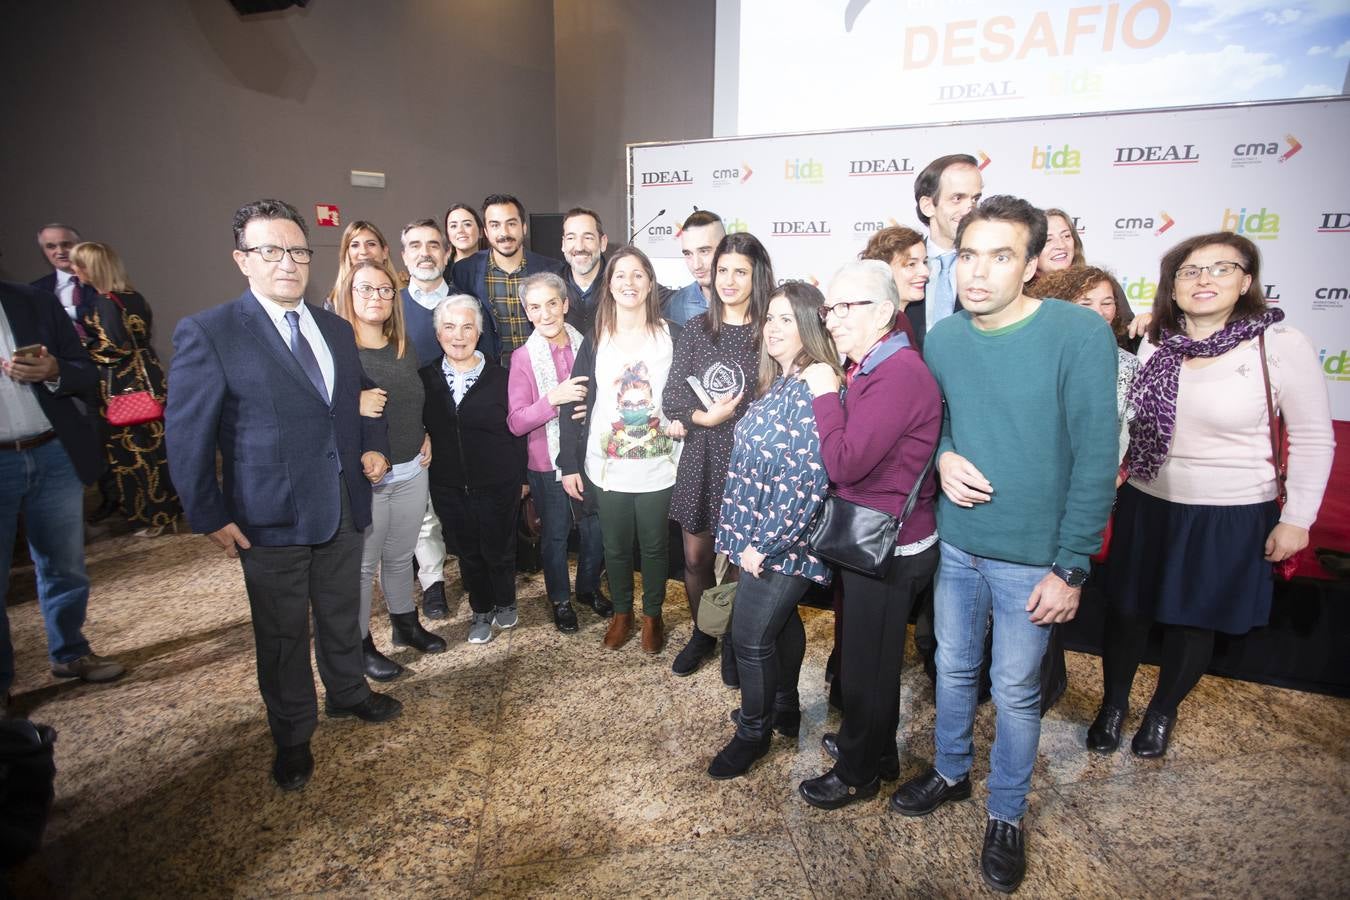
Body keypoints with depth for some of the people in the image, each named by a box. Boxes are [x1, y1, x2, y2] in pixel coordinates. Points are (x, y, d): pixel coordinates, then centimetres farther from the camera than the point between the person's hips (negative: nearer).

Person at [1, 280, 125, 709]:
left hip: (54, 456, 2)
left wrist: (54, 372, -17)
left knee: (65, 567, 14)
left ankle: (70, 653, 32)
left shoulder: (38, 302, 3)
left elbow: (87, 373, 4)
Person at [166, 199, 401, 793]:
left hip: (343, 504, 5)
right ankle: (293, 737, 33)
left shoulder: (335, 328, 7)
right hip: (269, 516, -5)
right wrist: (209, 516, -10)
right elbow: (187, 434, -10)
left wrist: (374, 447, 1)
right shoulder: (207, 333, -11)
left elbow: (360, 397, 19)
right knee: (282, 632, 12)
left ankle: (347, 692, 46)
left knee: (342, 614, 21)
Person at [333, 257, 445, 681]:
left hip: (411, 471, 6)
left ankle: (405, 623, 38)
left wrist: (425, 437, 9)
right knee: (363, 564, 6)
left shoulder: (405, 349, 9)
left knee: (401, 556, 20)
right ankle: (361, 644, 22)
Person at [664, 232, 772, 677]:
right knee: (695, 557, 14)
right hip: (700, 458, 3)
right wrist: (705, 416, -15)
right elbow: (671, 399, 1)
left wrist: (727, 417, -15)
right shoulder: (696, 328, 3)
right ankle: (702, 633, 38)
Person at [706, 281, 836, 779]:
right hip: (758, 535, 9)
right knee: (782, 622, 23)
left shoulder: (814, 390, -21)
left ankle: (753, 732, 24)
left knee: (750, 636, 2)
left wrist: (764, 545, -20)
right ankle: (784, 709, 42)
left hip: (782, 542, -9)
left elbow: (806, 480, -26)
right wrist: (739, 533, 11)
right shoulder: (777, 384, 8)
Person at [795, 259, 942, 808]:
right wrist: (829, 394, -1)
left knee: (867, 661, 8)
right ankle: (877, 749, 45)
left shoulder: (899, 374, -25)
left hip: (889, 550, -10)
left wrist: (824, 394, -18)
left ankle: (857, 773, 30)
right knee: (871, 653, 24)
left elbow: (845, 463, -27)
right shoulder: (870, 369, 9)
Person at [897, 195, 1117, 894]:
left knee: (1015, 691, 12)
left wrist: (1071, 569, -14)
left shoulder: (1080, 334, -16)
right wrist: (943, 457, -9)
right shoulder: (942, 338, -1)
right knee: (953, 668, 20)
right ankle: (950, 772, 45)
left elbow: (1096, 458, -15)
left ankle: (1006, 815, 36)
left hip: (1031, 557, -4)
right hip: (955, 543, 4)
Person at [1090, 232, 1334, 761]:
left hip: (1231, 519, -3)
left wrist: (1297, 519, -6)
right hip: (1147, 507, 3)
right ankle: (1113, 705, 36)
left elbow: (1313, 440, -6)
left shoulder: (1282, 346, -13)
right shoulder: (1155, 345, -3)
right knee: (1125, 611, 13)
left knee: (1194, 621, 14)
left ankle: (1162, 712, 39)